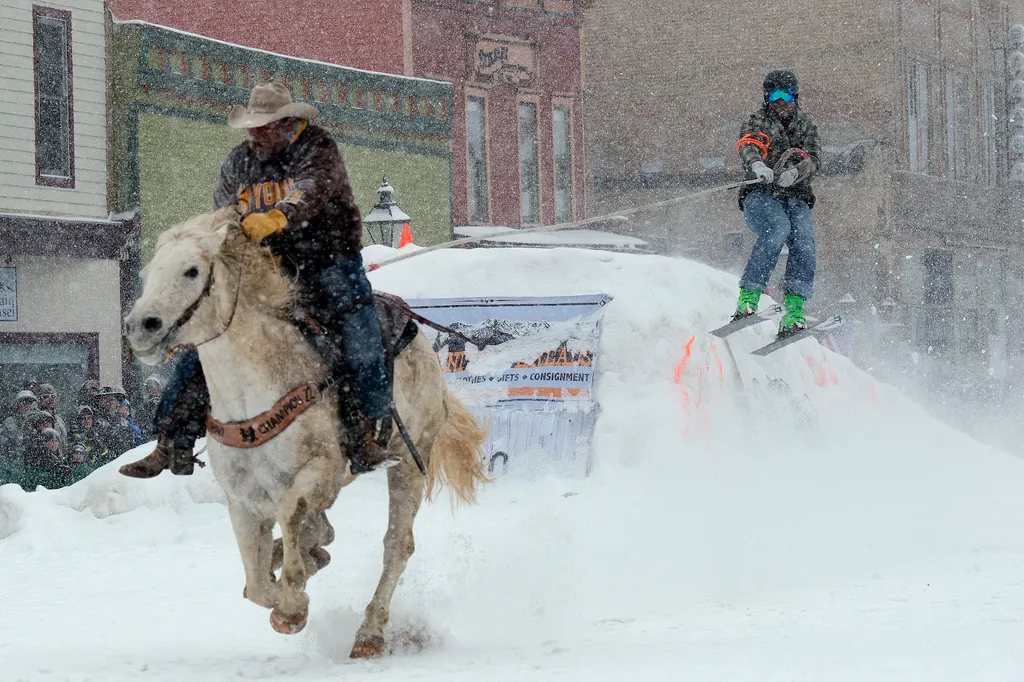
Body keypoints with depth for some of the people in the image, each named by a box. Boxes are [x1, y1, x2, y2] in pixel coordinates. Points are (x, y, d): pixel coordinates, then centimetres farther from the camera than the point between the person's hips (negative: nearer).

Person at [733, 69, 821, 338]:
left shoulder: (806, 126, 19)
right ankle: (748, 298, -36)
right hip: (761, 195, -3)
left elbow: (813, 158, 2)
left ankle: (794, 312, -31)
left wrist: (795, 172, -22)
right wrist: (757, 165, -37)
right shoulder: (759, 121, 10)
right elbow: (747, 145, -12)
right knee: (777, 228, -34)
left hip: (796, 198, 3)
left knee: (803, 239, -25)